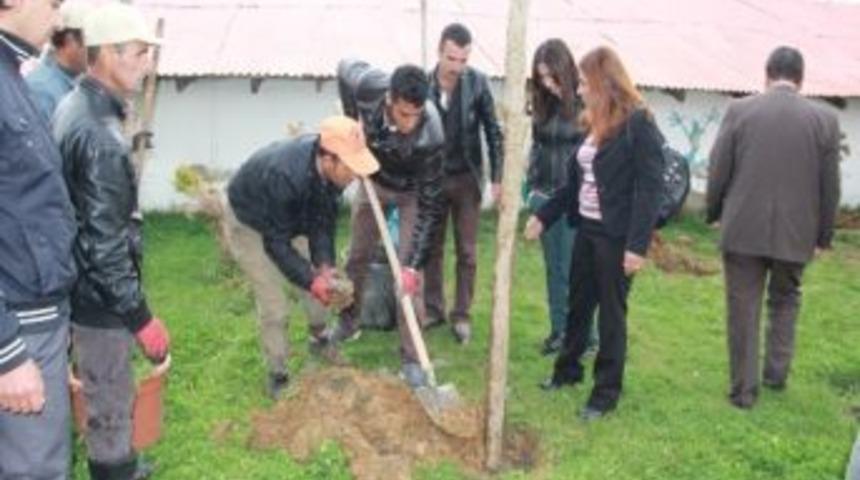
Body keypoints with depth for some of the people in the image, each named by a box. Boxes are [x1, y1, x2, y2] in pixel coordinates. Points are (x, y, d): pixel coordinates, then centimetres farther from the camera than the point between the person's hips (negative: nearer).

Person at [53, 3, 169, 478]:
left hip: (78, 281, 10)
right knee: (110, 401, 7)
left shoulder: (74, 106, 5)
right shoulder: (100, 135, -27)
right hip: (98, 294, -10)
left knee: (106, 393, 25)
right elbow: (104, 242, -27)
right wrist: (141, 317, -20)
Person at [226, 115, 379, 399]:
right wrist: (310, 279, -36)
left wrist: (324, 266, -25)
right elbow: (276, 242, -33)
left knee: (320, 282, 11)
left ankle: (319, 339, 37)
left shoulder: (330, 168, -25)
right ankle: (278, 378, 12)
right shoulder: (284, 176, -44)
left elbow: (323, 221, -13)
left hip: (292, 219, 6)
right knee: (274, 308, -7)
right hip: (250, 225, -6)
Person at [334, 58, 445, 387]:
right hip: (373, 180, 3)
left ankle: (411, 358, 1)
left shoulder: (430, 136, -40)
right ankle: (348, 322, 38)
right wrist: (353, 120, -11)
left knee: (408, 273, -10)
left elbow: (430, 206, -33)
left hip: (411, 191, -3)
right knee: (358, 256, 15)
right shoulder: (369, 86, -34)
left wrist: (414, 264, -35)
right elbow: (345, 67, -7)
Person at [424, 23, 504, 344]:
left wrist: (497, 177, -8)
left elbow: (493, 131, -4)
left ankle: (462, 315, 15)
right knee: (432, 248, 10)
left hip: (466, 178, -1)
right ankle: (433, 309, 23)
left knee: (466, 251, 5)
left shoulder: (477, 83, -9)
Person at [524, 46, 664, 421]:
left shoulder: (638, 124, -15)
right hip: (586, 228, 8)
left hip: (616, 235, -8)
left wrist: (638, 244, -22)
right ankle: (568, 369, 37)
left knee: (611, 312, 4)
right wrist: (543, 216, 12)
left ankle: (607, 393, 18)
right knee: (578, 303, 19)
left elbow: (649, 188, -18)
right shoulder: (595, 124, 10)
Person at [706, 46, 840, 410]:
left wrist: (714, 214, 13)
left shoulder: (739, 111, -6)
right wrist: (823, 235, 13)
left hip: (743, 230, -1)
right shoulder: (824, 120, -2)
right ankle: (777, 372, 25)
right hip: (796, 233, 2)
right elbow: (830, 186, 2)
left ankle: (744, 390, 12)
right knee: (785, 300, 23)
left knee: (743, 309, 7)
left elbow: (717, 172, -3)